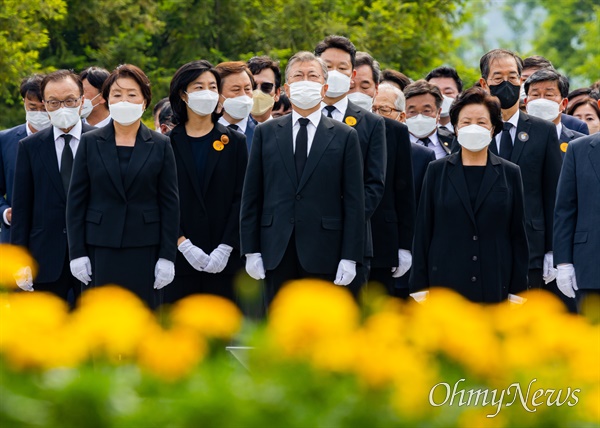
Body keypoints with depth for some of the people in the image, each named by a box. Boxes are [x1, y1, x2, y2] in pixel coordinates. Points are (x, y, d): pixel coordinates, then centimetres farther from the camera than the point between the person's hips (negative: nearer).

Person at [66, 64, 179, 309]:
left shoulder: (160, 146, 5)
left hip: (144, 251, 0)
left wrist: (167, 256, -3)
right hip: (101, 250, 0)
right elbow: (76, 201, 5)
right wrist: (77, 252, -3)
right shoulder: (90, 143, 5)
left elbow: (170, 204, 4)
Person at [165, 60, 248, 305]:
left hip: (224, 259, 0)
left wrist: (225, 248, -9)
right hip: (179, 257, 0)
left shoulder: (234, 142, 8)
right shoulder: (168, 144, 6)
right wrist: (184, 245, -11)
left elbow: (240, 199, 2)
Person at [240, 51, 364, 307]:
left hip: (323, 255, -1)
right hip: (277, 253, 2)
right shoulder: (266, 133, 10)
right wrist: (251, 250, 1)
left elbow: (354, 201, 2)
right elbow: (251, 197, 9)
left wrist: (350, 257, -5)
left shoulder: (344, 137, 5)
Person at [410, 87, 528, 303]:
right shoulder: (437, 171, 8)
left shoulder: (509, 174, 8)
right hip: (446, 283, 0)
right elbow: (423, 232, 7)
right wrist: (421, 287, 1)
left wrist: (518, 291, 3)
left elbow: (518, 235, 8)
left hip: (495, 288, 0)